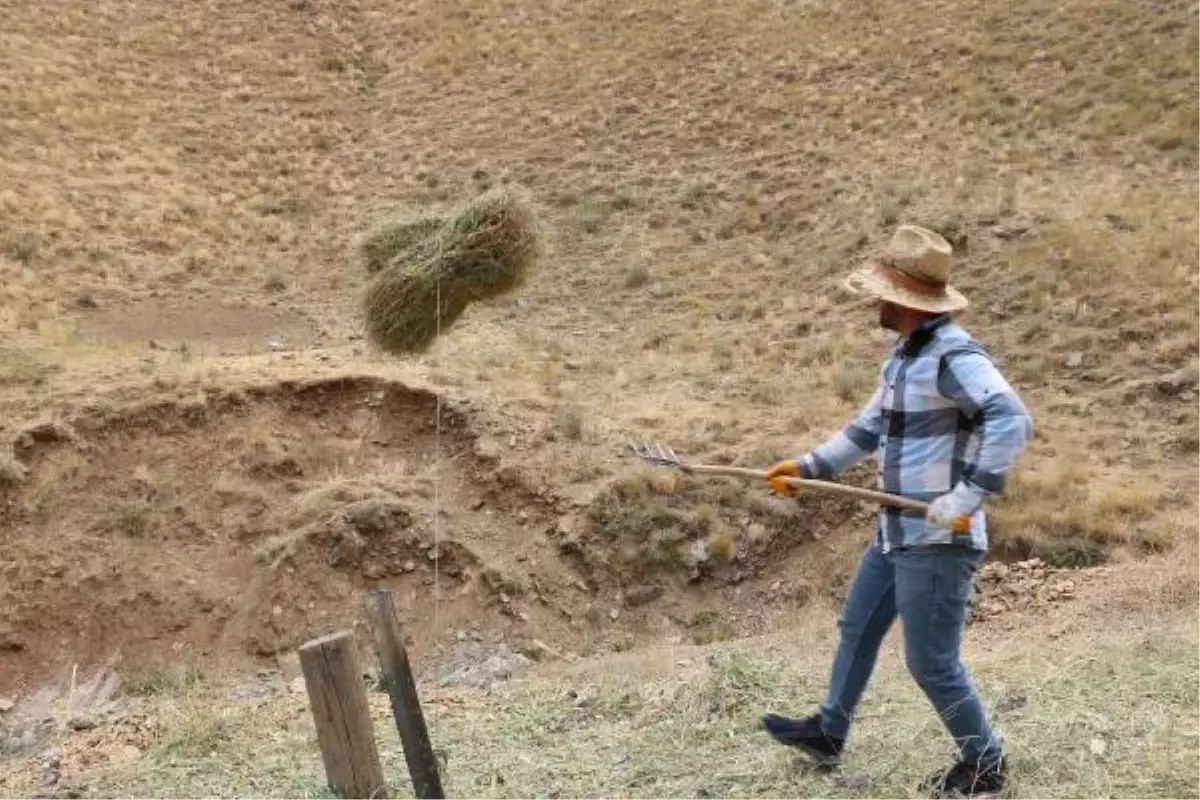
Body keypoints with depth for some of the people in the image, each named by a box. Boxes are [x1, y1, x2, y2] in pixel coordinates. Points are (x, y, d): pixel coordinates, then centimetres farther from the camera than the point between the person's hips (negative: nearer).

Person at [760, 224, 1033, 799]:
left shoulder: (953, 355, -22)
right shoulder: (903, 353, 9)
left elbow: (1011, 421, -33)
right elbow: (871, 426, 20)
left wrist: (968, 498, -34)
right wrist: (808, 466, 16)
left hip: (938, 540, -10)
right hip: (895, 532, 10)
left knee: (931, 663, 2)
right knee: (856, 628, 22)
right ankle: (828, 732, 40)